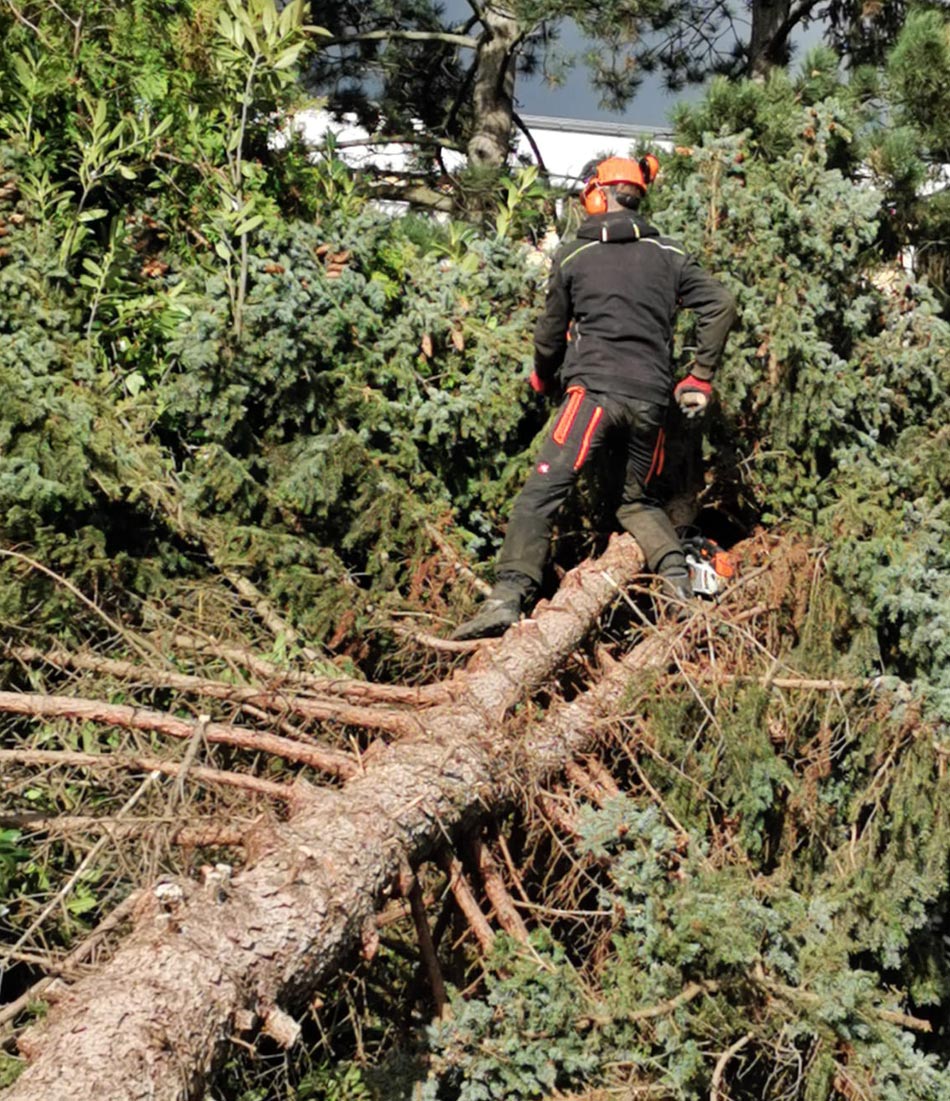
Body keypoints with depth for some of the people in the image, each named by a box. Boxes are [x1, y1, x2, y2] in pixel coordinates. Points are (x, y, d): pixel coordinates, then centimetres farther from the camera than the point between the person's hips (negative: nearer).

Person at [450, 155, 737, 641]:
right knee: (638, 500, 22)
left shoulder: (572, 256, 7)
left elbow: (551, 333, 14)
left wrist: (544, 380, 34)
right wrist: (700, 378, 13)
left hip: (593, 389, -4)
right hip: (651, 399, 4)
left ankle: (508, 597, -22)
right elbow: (721, 304, 6)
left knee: (540, 495, -8)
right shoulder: (668, 254, 13)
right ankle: (679, 581, 2)